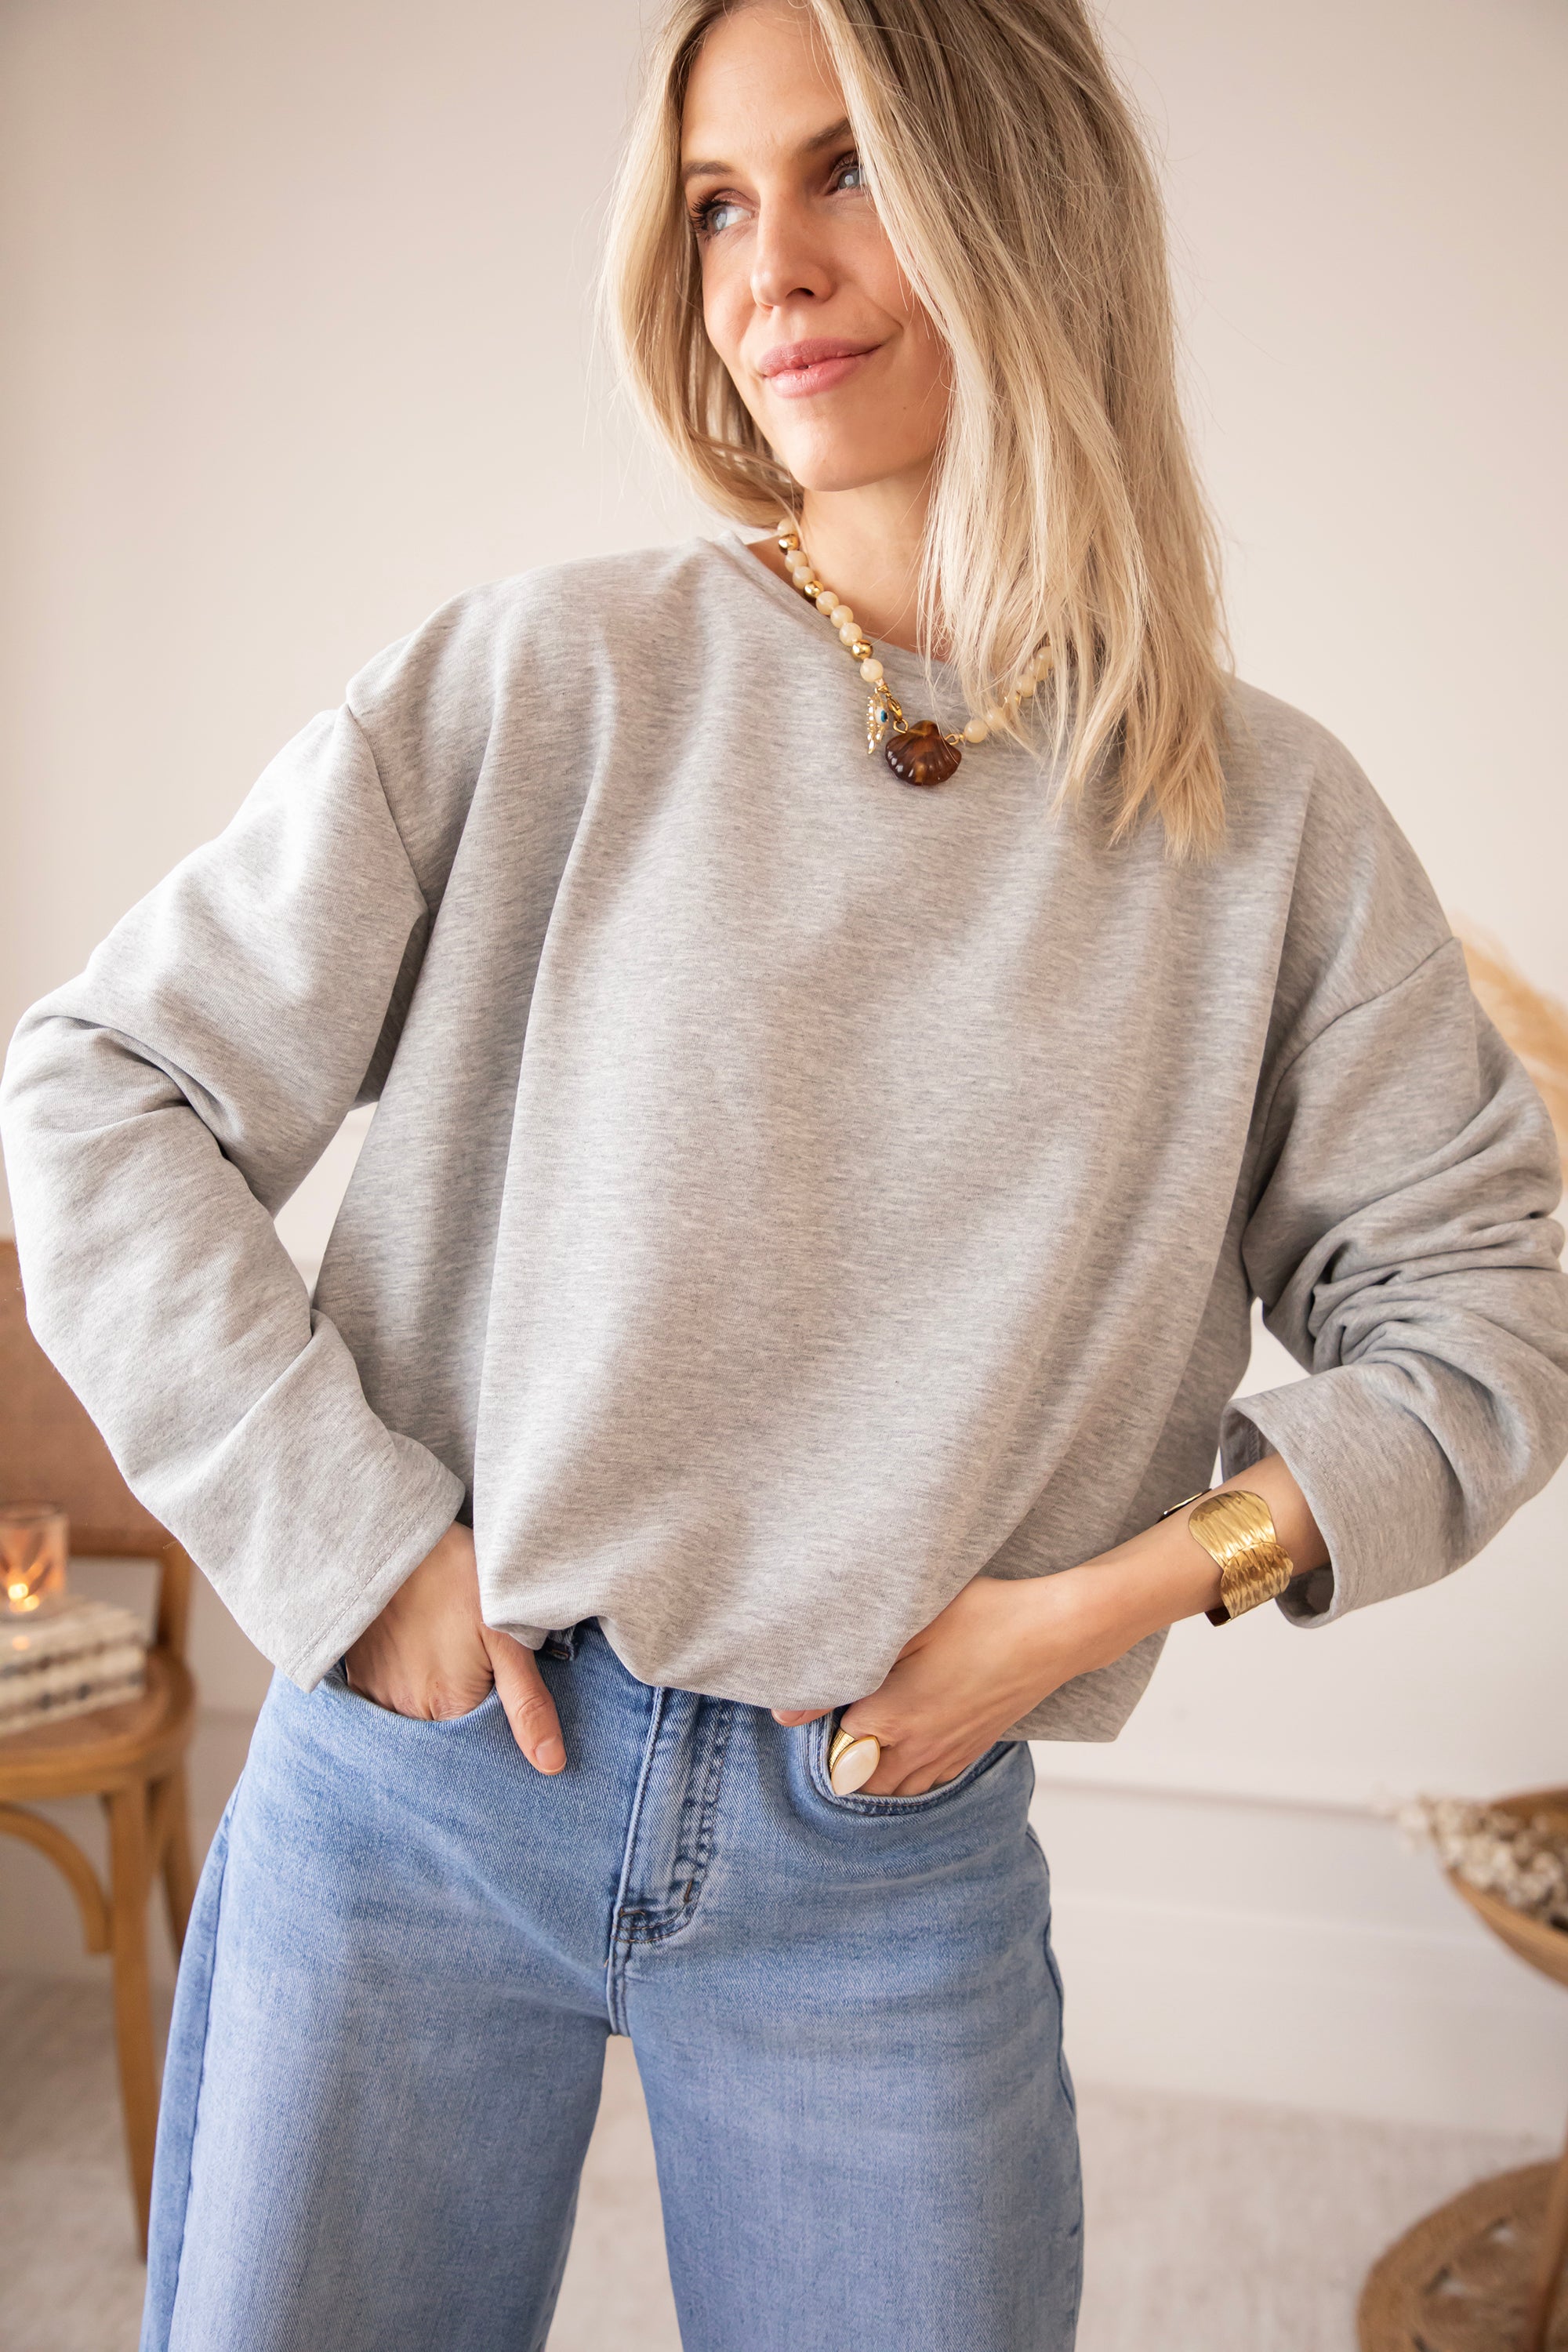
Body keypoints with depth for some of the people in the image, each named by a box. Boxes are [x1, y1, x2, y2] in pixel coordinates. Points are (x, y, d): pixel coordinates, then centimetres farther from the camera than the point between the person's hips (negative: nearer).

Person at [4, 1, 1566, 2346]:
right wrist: (358, 1544, -10)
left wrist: (1109, 1595, -8)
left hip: (895, 1863, 1)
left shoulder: (1266, 820, -1)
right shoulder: (545, 687, -6)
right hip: (417, 1763, 0)